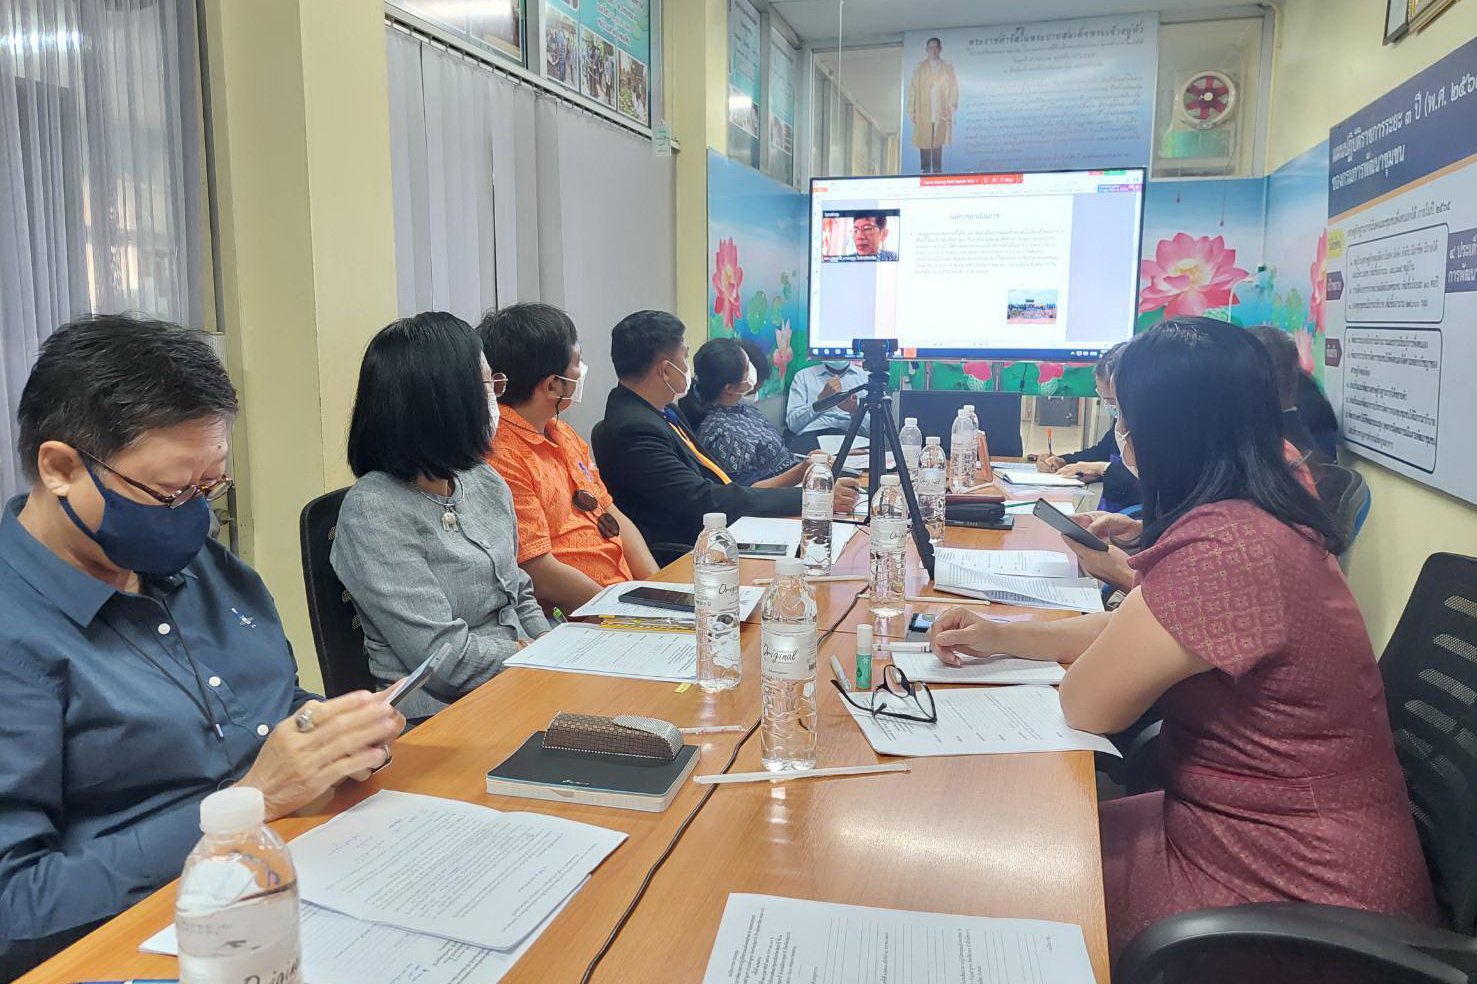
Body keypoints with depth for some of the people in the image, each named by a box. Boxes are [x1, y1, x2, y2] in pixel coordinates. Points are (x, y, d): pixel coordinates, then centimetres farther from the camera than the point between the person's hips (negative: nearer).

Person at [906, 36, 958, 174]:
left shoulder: (947, 68, 13)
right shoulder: (920, 68, 10)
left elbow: (953, 89, 10)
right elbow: (913, 90, 5)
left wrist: (952, 108, -2)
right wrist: (912, 111, -4)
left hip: (941, 113, 1)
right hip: (923, 112, 0)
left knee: (938, 142, -5)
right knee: (924, 142, -3)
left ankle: (937, 170, -2)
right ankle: (925, 170, 2)